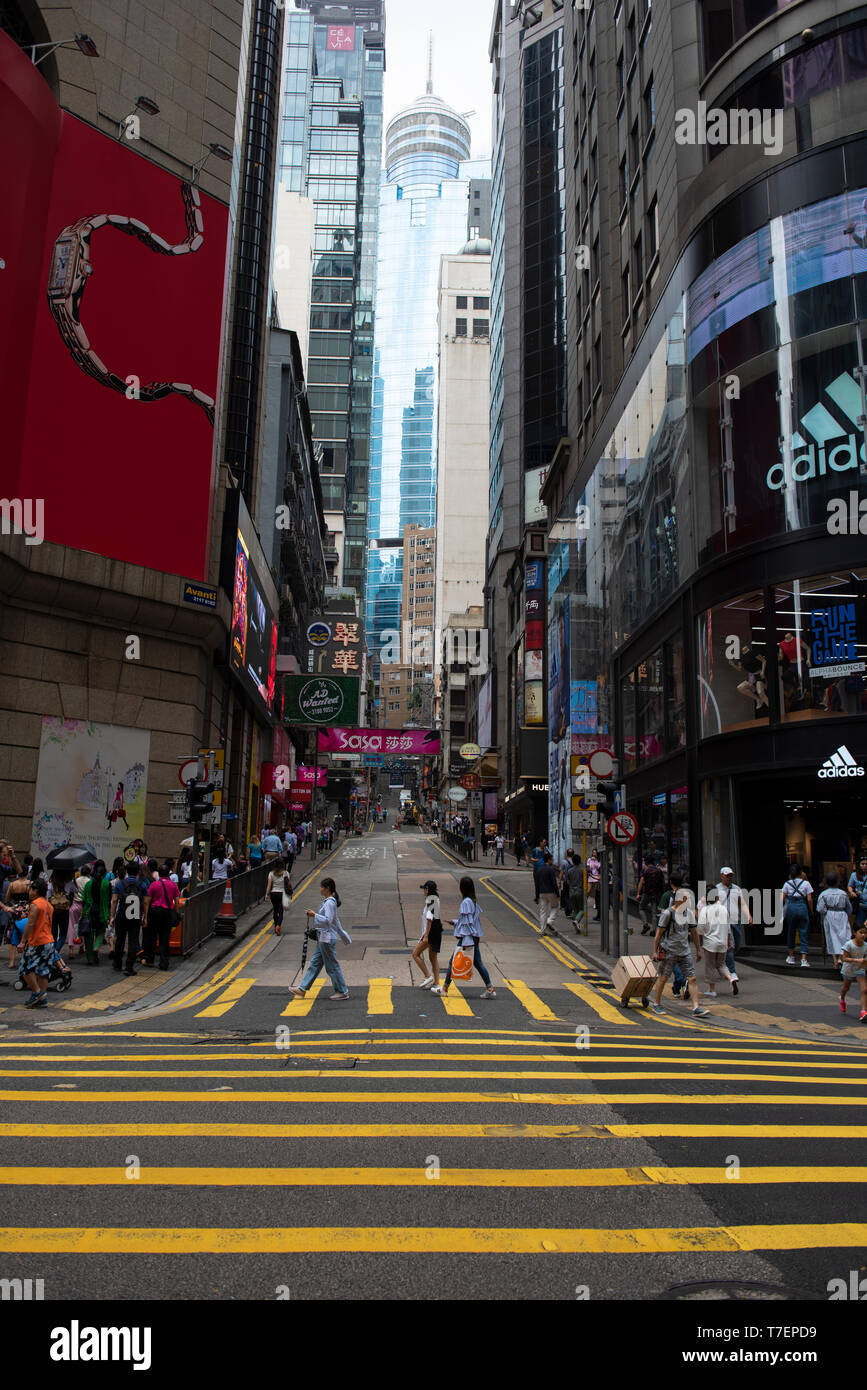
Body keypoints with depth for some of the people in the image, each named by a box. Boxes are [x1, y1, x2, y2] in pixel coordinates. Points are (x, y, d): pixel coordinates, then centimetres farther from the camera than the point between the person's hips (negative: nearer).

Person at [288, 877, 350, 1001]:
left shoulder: (329, 903, -18)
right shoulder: (329, 901, 12)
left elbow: (328, 920, -28)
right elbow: (335, 920, 21)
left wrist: (314, 915, -33)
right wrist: (342, 934, 27)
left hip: (327, 938, -10)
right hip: (323, 938, 10)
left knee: (332, 965, -1)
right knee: (315, 963, 13)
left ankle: (342, 992, 7)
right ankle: (302, 988, 19)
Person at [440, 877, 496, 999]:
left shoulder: (466, 902, -16)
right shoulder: (474, 901, 10)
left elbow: (468, 922, -20)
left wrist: (467, 941, -20)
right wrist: (455, 922, 26)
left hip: (467, 937, -9)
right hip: (475, 937, 9)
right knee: (478, 963, 10)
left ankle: (445, 989, 10)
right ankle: (490, 989, 7)